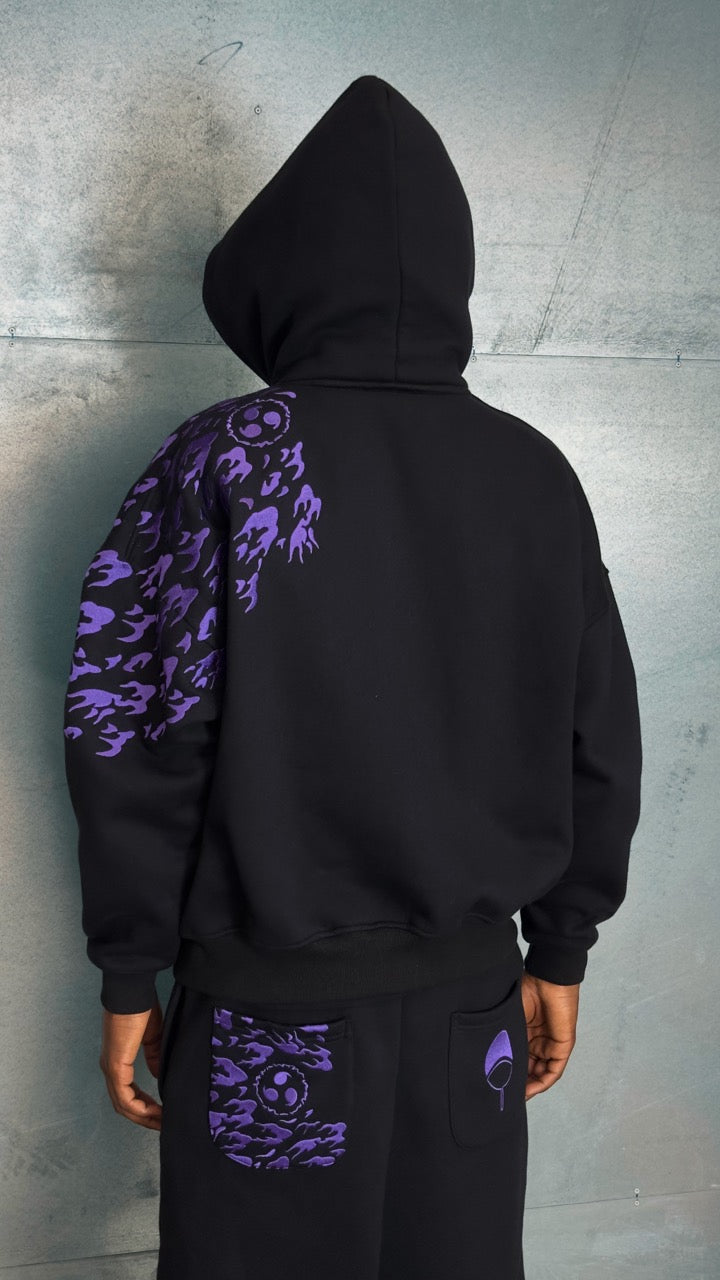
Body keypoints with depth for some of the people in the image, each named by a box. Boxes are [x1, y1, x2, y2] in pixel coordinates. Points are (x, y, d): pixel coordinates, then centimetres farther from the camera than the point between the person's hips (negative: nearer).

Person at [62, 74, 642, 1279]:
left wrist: (129, 974, -1)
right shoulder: (538, 477, -3)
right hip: (472, 991, 3)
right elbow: (597, 744, 1)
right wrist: (559, 951, 13)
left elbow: (135, 736, -13)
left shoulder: (223, 462, -13)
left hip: (273, 999, -3)